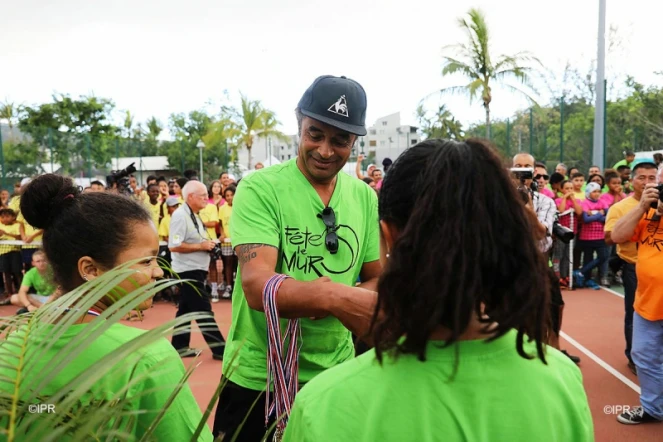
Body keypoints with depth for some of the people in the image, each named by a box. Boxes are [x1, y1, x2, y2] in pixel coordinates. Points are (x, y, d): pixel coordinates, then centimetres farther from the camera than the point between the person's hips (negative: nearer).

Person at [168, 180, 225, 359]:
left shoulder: (194, 215, 13)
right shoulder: (180, 215, -18)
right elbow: (174, 246, -24)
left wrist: (207, 244, 4)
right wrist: (201, 245, -20)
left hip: (195, 269, 10)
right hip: (188, 270, -10)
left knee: (186, 308, 14)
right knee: (204, 310, -4)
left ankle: (180, 347, 23)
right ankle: (219, 349, 1)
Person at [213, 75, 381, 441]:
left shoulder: (365, 197, -1)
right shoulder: (259, 189, -14)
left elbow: (376, 279, 3)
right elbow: (257, 286, -25)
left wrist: (338, 302, -19)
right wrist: (333, 295, -42)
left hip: (335, 376, 4)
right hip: (257, 380, -3)